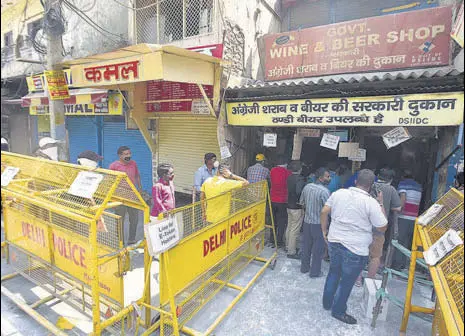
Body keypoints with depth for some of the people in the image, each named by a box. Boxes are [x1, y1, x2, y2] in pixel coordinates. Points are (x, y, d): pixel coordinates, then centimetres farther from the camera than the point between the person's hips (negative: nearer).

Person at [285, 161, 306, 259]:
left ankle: (288, 246, 34)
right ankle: (291, 252, 8)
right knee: (295, 230, 0)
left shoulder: (289, 178, 5)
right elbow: (299, 191, -29)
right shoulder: (300, 179, -20)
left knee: (289, 227, 20)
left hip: (289, 206, 8)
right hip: (297, 208, -8)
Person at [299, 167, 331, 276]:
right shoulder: (324, 191, -22)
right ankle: (315, 272, 22)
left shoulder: (307, 187, -1)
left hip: (307, 221, 6)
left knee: (306, 246, 18)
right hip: (319, 223, -6)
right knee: (318, 249, 10)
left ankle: (304, 267, 33)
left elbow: (301, 202, 10)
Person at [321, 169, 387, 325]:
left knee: (333, 272, 25)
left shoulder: (338, 193, -3)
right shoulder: (371, 203, -16)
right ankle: (338, 311, 31)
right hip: (356, 249, -5)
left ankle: (327, 303, 40)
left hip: (334, 242, 5)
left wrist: (324, 230, 14)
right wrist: (381, 204, 1)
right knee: (347, 281, 14)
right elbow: (382, 227, -6)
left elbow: (324, 212, 1)